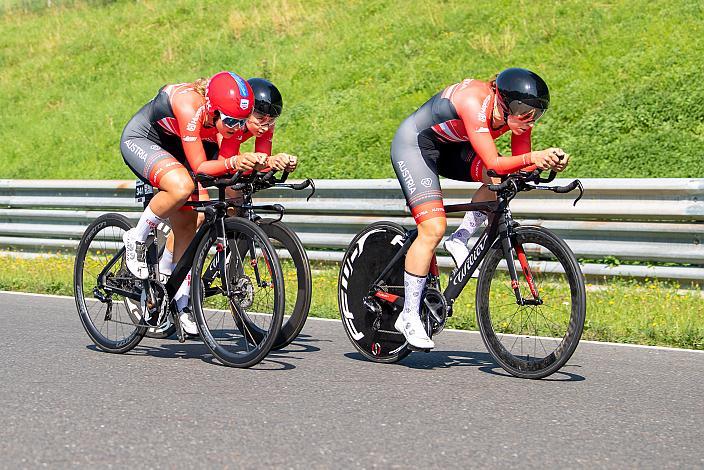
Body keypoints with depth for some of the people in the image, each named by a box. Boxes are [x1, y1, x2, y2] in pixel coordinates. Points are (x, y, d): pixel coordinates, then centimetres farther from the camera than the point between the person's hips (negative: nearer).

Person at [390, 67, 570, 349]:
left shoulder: (517, 113, -15)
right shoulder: (475, 102, -36)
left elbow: (519, 165, -10)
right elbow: (494, 163, -41)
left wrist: (548, 161, -29)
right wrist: (533, 157, -56)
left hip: (450, 147, 7)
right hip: (413, 144, -7)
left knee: (502, 180, -19)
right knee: (434, 229, -18)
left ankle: (460, 239, -2)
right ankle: (409, 316, -9)